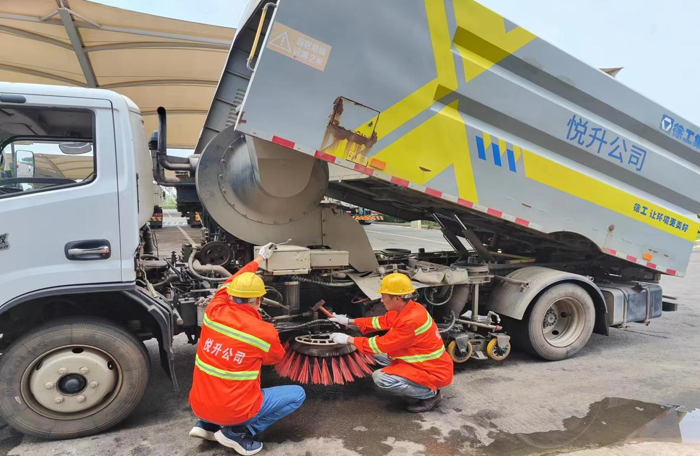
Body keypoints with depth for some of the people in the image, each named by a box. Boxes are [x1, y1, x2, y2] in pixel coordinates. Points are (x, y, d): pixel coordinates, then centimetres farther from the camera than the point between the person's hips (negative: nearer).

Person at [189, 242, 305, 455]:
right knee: (297, 394, 6)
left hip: (199, 406, 6)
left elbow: (229, 285, 13)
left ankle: (206, 424, 17)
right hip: (232, 411, -5)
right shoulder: (265, 332, -17)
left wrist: (260, 258, 27)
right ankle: (238, 431, 0)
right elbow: (274, 358, 7)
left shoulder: (214, 311, -9)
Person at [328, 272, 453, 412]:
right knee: (377, 353, 10)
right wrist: (349, 321, 10)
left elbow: (382, 344, -23)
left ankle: (431, 393, -5)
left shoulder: (411, 321, -31)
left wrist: (349, 339, -13)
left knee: (380, 378, -22)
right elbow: (382, 321, 12)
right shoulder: (407, 309, -3)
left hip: (433, 372, -9)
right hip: (422, 363, 9)